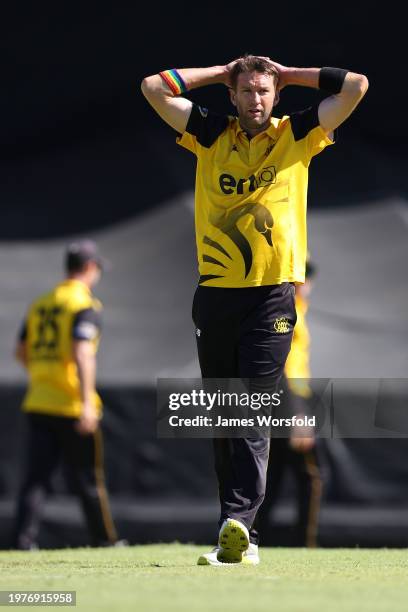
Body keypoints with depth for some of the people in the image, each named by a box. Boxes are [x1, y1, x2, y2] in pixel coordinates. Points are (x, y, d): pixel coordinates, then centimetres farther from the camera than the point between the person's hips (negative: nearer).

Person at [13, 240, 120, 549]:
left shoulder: (40, 304, 13)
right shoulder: (85, 305, -9)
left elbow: (21, 352, 18)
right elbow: (82, 353, -21)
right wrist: (88, 402, -25)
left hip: (37, 404, 6)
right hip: (72, 406, -6)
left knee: (36, 475, 2)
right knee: (88, 478, 6)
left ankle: (24, 539, -9)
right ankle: (104, 540, 17)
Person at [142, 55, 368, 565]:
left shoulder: (296, 135, 7)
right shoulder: (211, 136, 11)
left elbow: (355, 86, 1)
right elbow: (154, 88, 8)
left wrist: (289, 74, 9)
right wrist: (222, 72, 13)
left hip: (272, 297, -3)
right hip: (215, 293, 3)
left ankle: (237, 523, -22)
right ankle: (242, 539, 10)